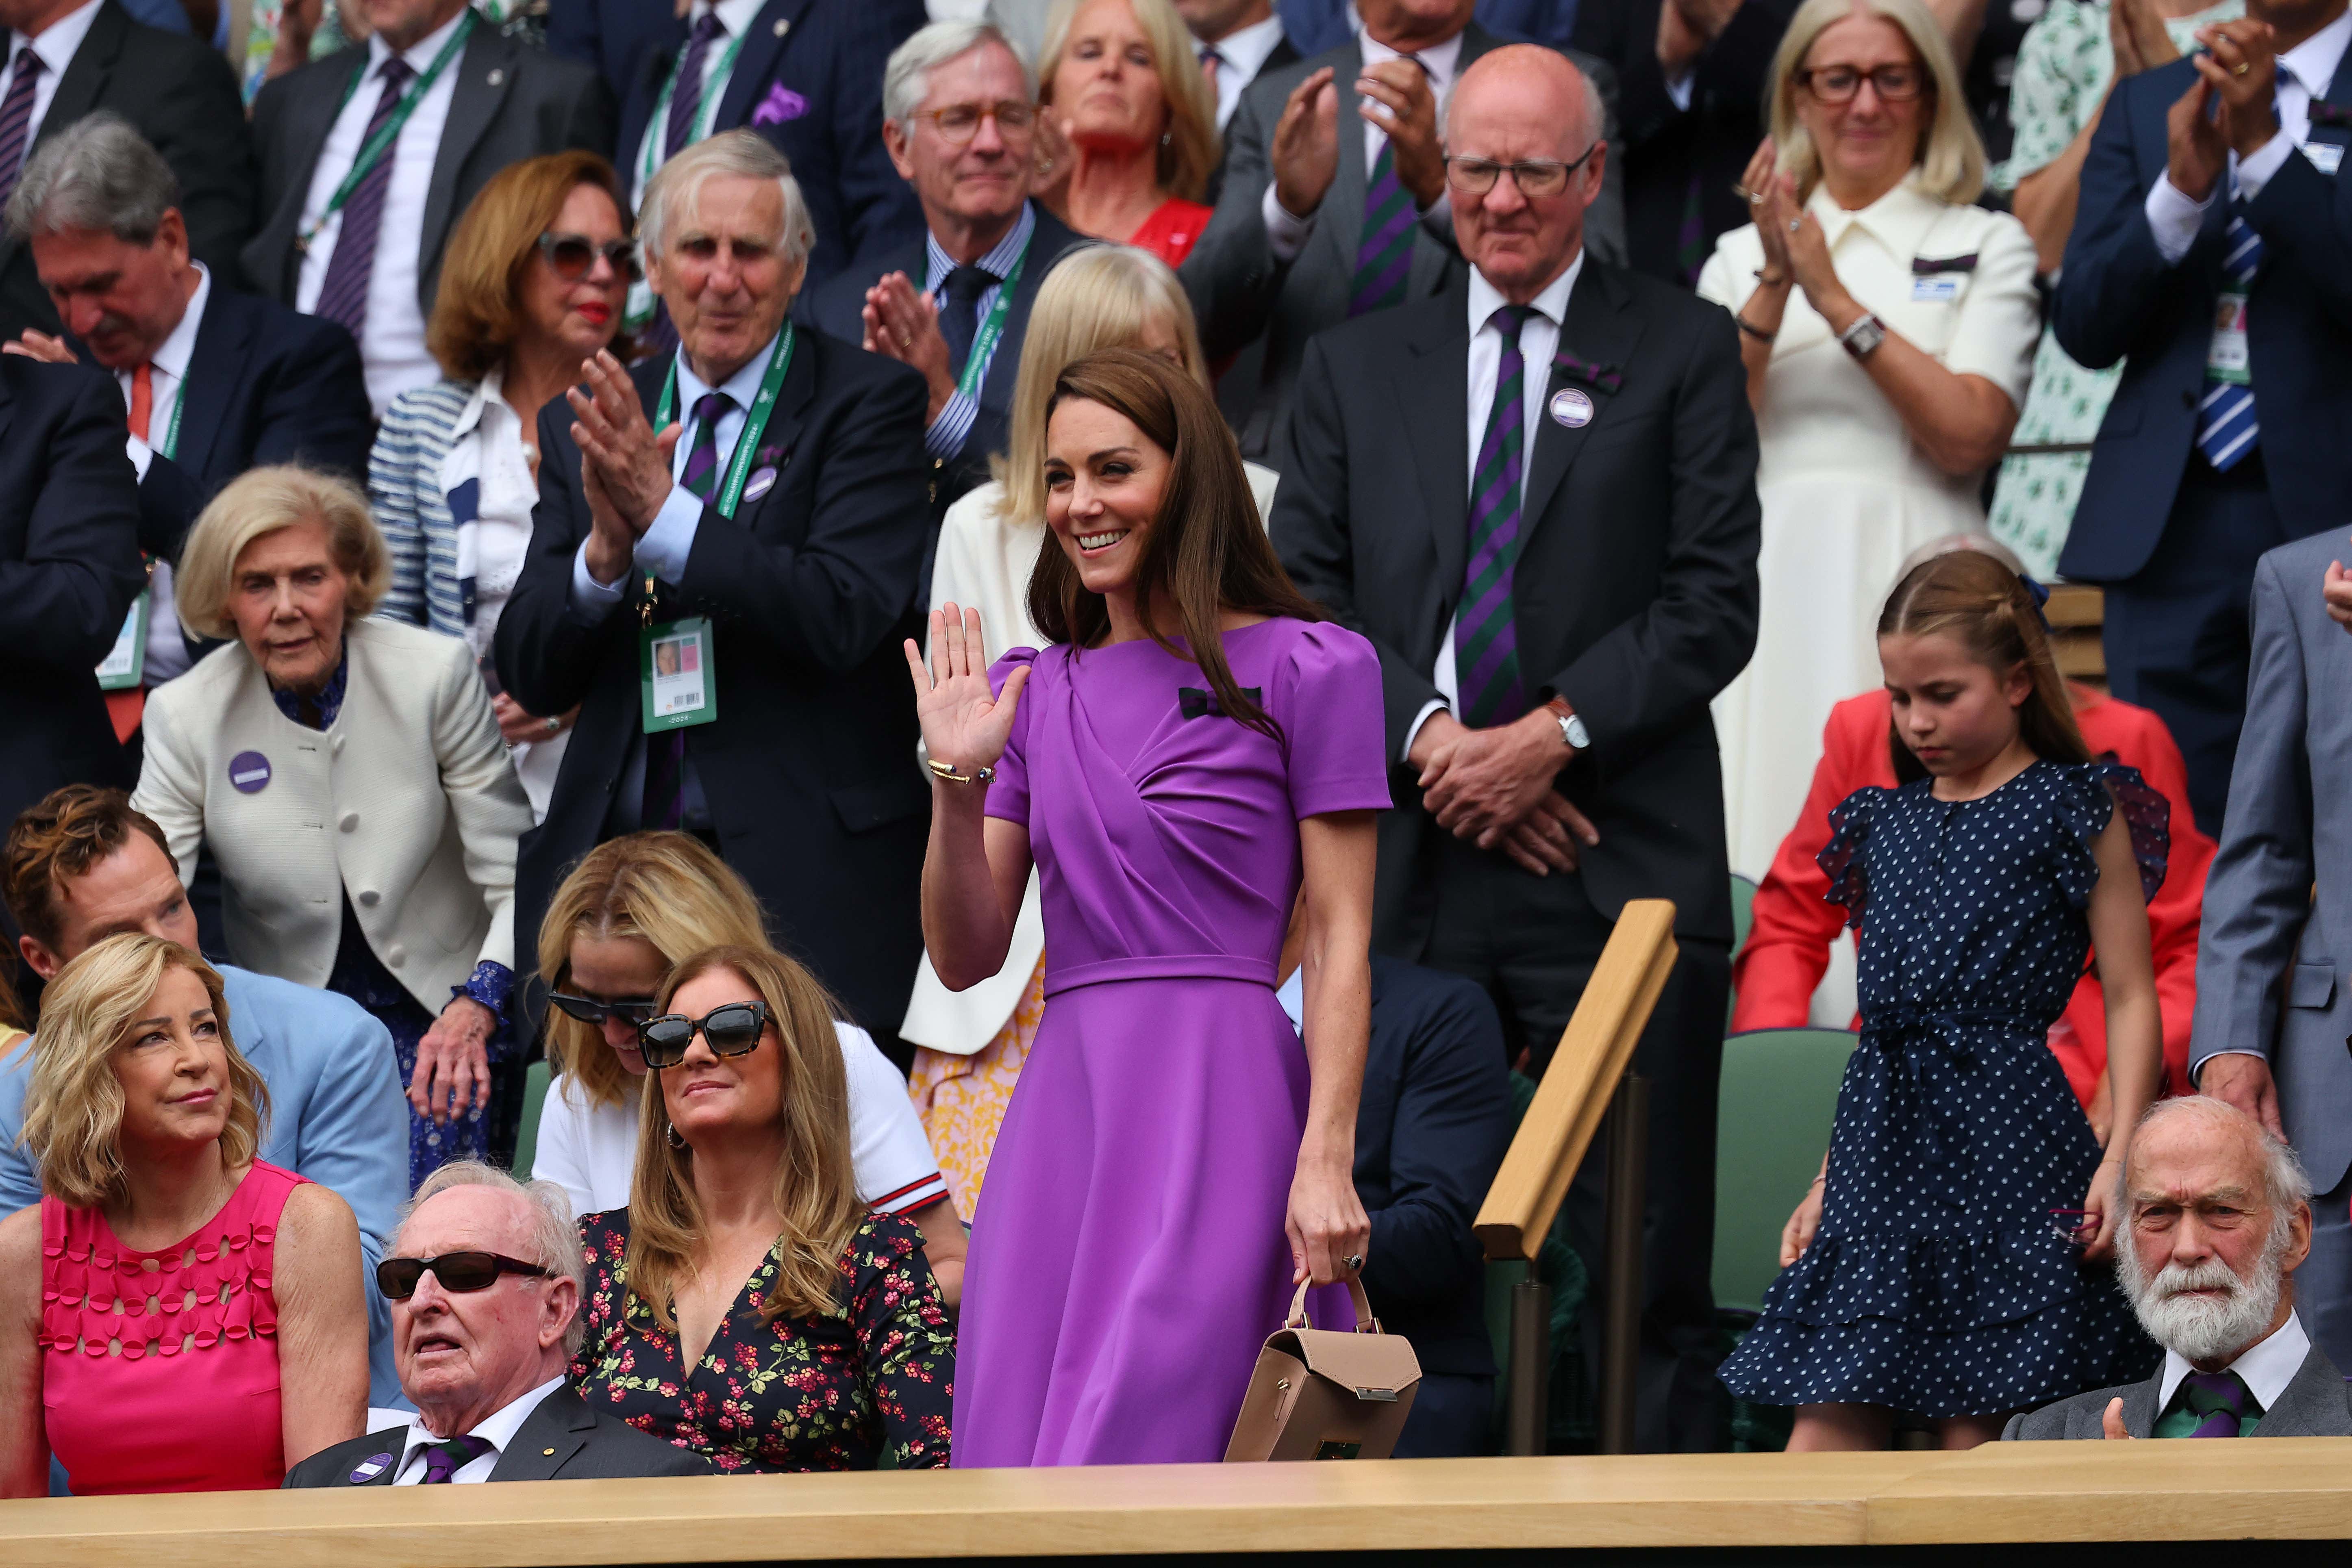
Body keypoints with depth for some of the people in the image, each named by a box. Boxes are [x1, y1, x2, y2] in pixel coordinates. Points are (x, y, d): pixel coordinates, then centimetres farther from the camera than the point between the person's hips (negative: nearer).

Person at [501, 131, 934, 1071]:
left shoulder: (867, 404, 1)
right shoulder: (584, 429, 15)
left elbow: (849, 615, -13)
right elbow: (530, 671, 9)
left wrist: (667, 517, -18)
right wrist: (604, 551, -11)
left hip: (803, 883, -4)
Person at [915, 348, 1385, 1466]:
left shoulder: (1304, 670, 3)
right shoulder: (1031, 691, 17)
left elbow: (1340, 938, -2)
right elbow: (967, 957, 14)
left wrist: (1326, 1161, -12)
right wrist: (957, 782, -2)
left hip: (1217, 1102, -5)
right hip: (1058, 1109, 5)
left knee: (1123, 1460, -15)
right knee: (1012, 1461, -3)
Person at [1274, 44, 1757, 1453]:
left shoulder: (1682, 355, 8)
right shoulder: (1360, 369, 17)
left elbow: (1711, 606, 0)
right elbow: (1301, 599, 10)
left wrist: (1555, 733, -11)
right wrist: (1425, 732, -6)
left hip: (1615, 867, -3)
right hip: (1414, 873, 3)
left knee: (1641, 1270, -6)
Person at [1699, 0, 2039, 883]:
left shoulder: (1987, 246, 10)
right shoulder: (1740, 255, 17)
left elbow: (1971, 437, -5)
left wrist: (1835, 297, -7)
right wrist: (1775, 286, -6)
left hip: (1910, 572, -2)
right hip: (1765, 584, 2)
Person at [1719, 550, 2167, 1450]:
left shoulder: (2076, 812, 3)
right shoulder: (1885, 822, 17)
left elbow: (2130, 998, 0)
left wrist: (2120, 1157, -12)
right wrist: (1827, 1179, 20)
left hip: (2006, 1138, -5)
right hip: (1880, 1141, 5)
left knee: (1979, 1431, -7)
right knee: (1828, 1427, -3)